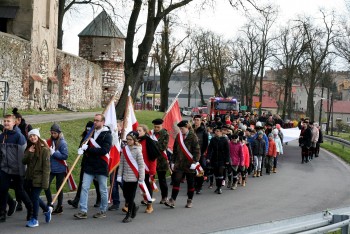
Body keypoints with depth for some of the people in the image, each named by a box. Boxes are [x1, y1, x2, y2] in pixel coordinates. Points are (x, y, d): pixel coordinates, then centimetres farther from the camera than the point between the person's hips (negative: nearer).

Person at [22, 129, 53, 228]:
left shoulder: (44, 149, -9)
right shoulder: (29, 148, 12)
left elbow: (46, 166, -12)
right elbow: (24, 161, 1)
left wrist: (45, 181, -16)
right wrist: (29, 152, -14)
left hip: (38, 178, -7)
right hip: (29, 177, 7)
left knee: (34, 197, -5)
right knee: (33, 197, 13)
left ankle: (34, 219, 7)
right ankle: (47, 209, 36)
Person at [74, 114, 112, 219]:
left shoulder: (107, 135, -7)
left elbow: (104, 150, -18)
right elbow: (84, 144, 22)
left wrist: (88, 148, -20)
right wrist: (81, 149, -3)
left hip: (101, 167, -5)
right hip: (89, 165, 5)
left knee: (103, 190, 6)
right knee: (84, 187, -3)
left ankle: (103, 211, 19)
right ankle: (83, 211, 0)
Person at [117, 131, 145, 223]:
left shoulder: (137, 150, -10)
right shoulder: (125, 149, 4)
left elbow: (141, 165, -10)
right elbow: (121, 163, 9)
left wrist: (141, 178, -11)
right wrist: (119, 175, 7)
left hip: (133, 177, -5)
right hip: (125, 176, 5)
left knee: (131, 196, 0)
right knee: (125, 195, 10)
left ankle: (129, 214, 9)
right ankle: (134, 207, 35)